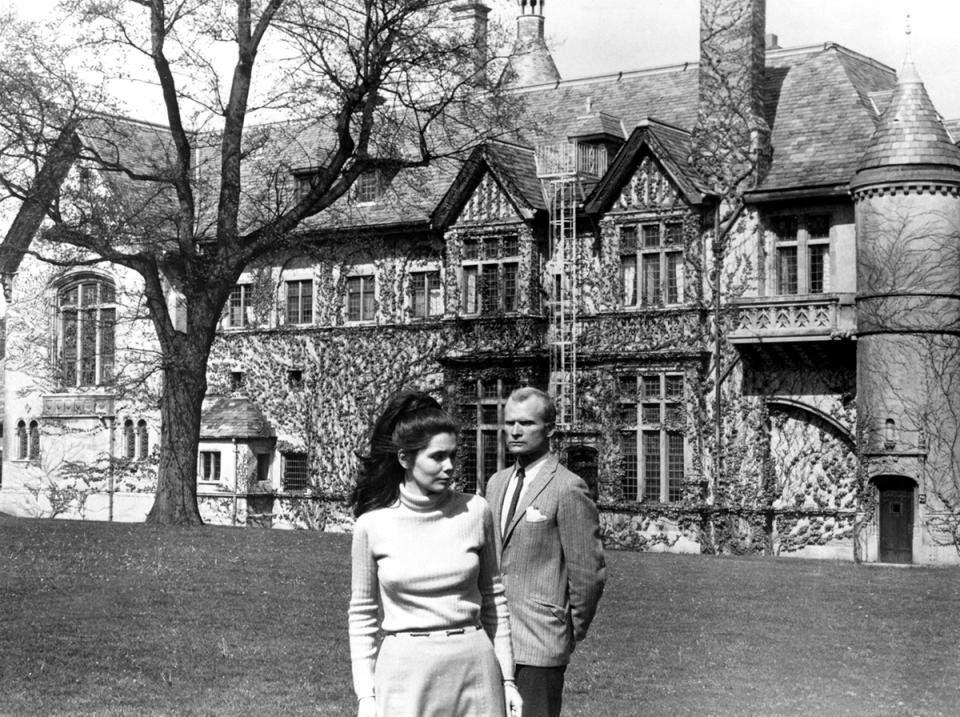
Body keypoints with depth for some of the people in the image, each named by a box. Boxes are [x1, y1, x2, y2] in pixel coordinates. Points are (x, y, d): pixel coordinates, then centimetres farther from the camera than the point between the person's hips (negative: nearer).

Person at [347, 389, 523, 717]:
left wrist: (507, 679, 7)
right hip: (404, 672, -1)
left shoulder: (475, 511, 0)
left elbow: (493, 600, 9)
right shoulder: (372, 525, -2)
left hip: (473, 666, 1)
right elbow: (363, 616, 5)